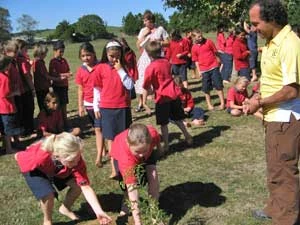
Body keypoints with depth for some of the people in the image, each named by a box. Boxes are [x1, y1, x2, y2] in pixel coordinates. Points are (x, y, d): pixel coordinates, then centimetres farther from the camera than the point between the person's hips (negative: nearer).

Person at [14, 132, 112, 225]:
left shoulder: (76, 160, -36)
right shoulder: (40, 157, -46)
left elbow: (86, 187, -34)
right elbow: (18, 156, -25)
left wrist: (99, 212, -42)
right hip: (34, 169, -4)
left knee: (78, 185, -10)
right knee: (48, 195, -26)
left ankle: (65, 209, 21)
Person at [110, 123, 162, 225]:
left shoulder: (152, 133, -43)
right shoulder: (125, 156, -48)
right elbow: (132, 189, -47)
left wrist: (158, 148, 9)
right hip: (120, 154, -2)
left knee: (153, 175, -19)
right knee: (131, 183, -18)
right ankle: (126, 206, 13)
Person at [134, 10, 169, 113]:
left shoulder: (160, 29, 1)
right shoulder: (143, 30, 8)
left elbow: (167, 43, 2)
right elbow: (138, 46, 5)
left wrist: (158, 42, -14)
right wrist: (144, 35, -6)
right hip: (145, 57, 2)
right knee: (142, 79, -2)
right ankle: (140, 104, 6)